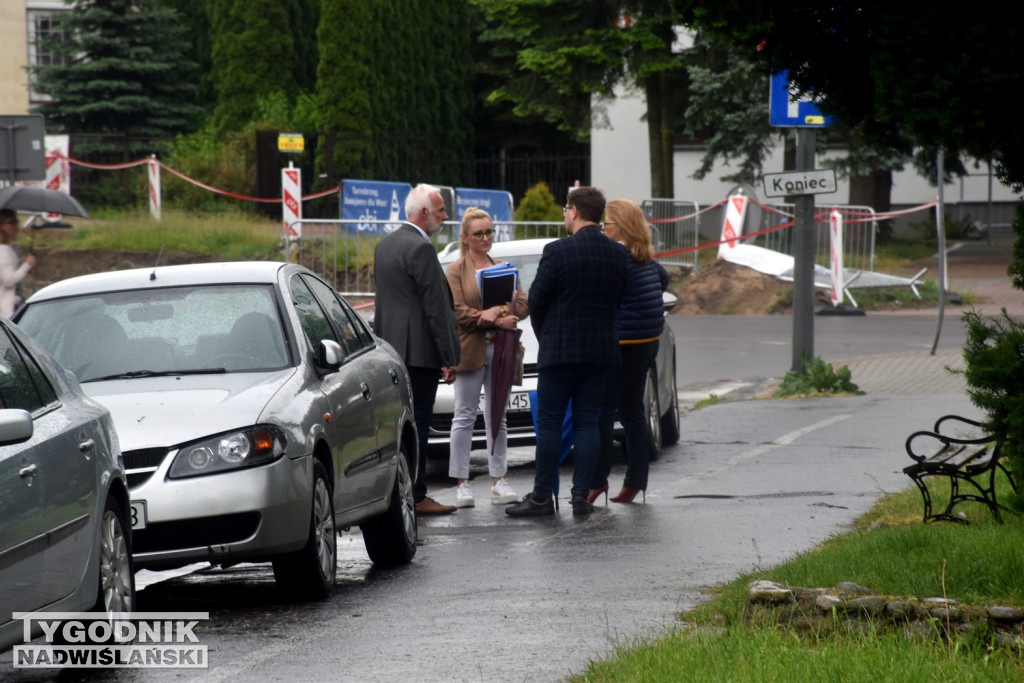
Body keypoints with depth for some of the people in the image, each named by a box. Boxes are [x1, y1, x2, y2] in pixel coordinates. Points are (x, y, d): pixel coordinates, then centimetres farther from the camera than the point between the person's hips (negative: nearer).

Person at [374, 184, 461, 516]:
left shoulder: (385, 244, 14)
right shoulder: (421, 249, -16)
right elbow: (435, 308, -17)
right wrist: (449, 358, -14)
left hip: (390, 348, 9)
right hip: (419, 350, -9)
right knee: (417, 423, -5)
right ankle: (415, 497, -4)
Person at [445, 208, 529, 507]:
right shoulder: (455, 271, 3)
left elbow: (523, 306, 6)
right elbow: (458, 312, -9)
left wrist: (497, 311, -14)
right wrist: (499, 321, -14)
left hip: (501, 350, 4)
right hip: (470, 349, -4)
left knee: (497, 418, 6)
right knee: (464, 417, -3)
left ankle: (498, 482, 8)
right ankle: (462, 485, -2)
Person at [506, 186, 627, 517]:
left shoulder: (557, 251, -13)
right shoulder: (619, 254, 3)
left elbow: (536, 300, -7)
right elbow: (619, 300, 9)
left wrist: (545, 336, 9)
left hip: (559, 349, -5)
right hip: (601, 350, 5)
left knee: (549, 423, 1)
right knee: (587, 422, 8)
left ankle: (542, 496, 1)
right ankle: (582, 495, 4)